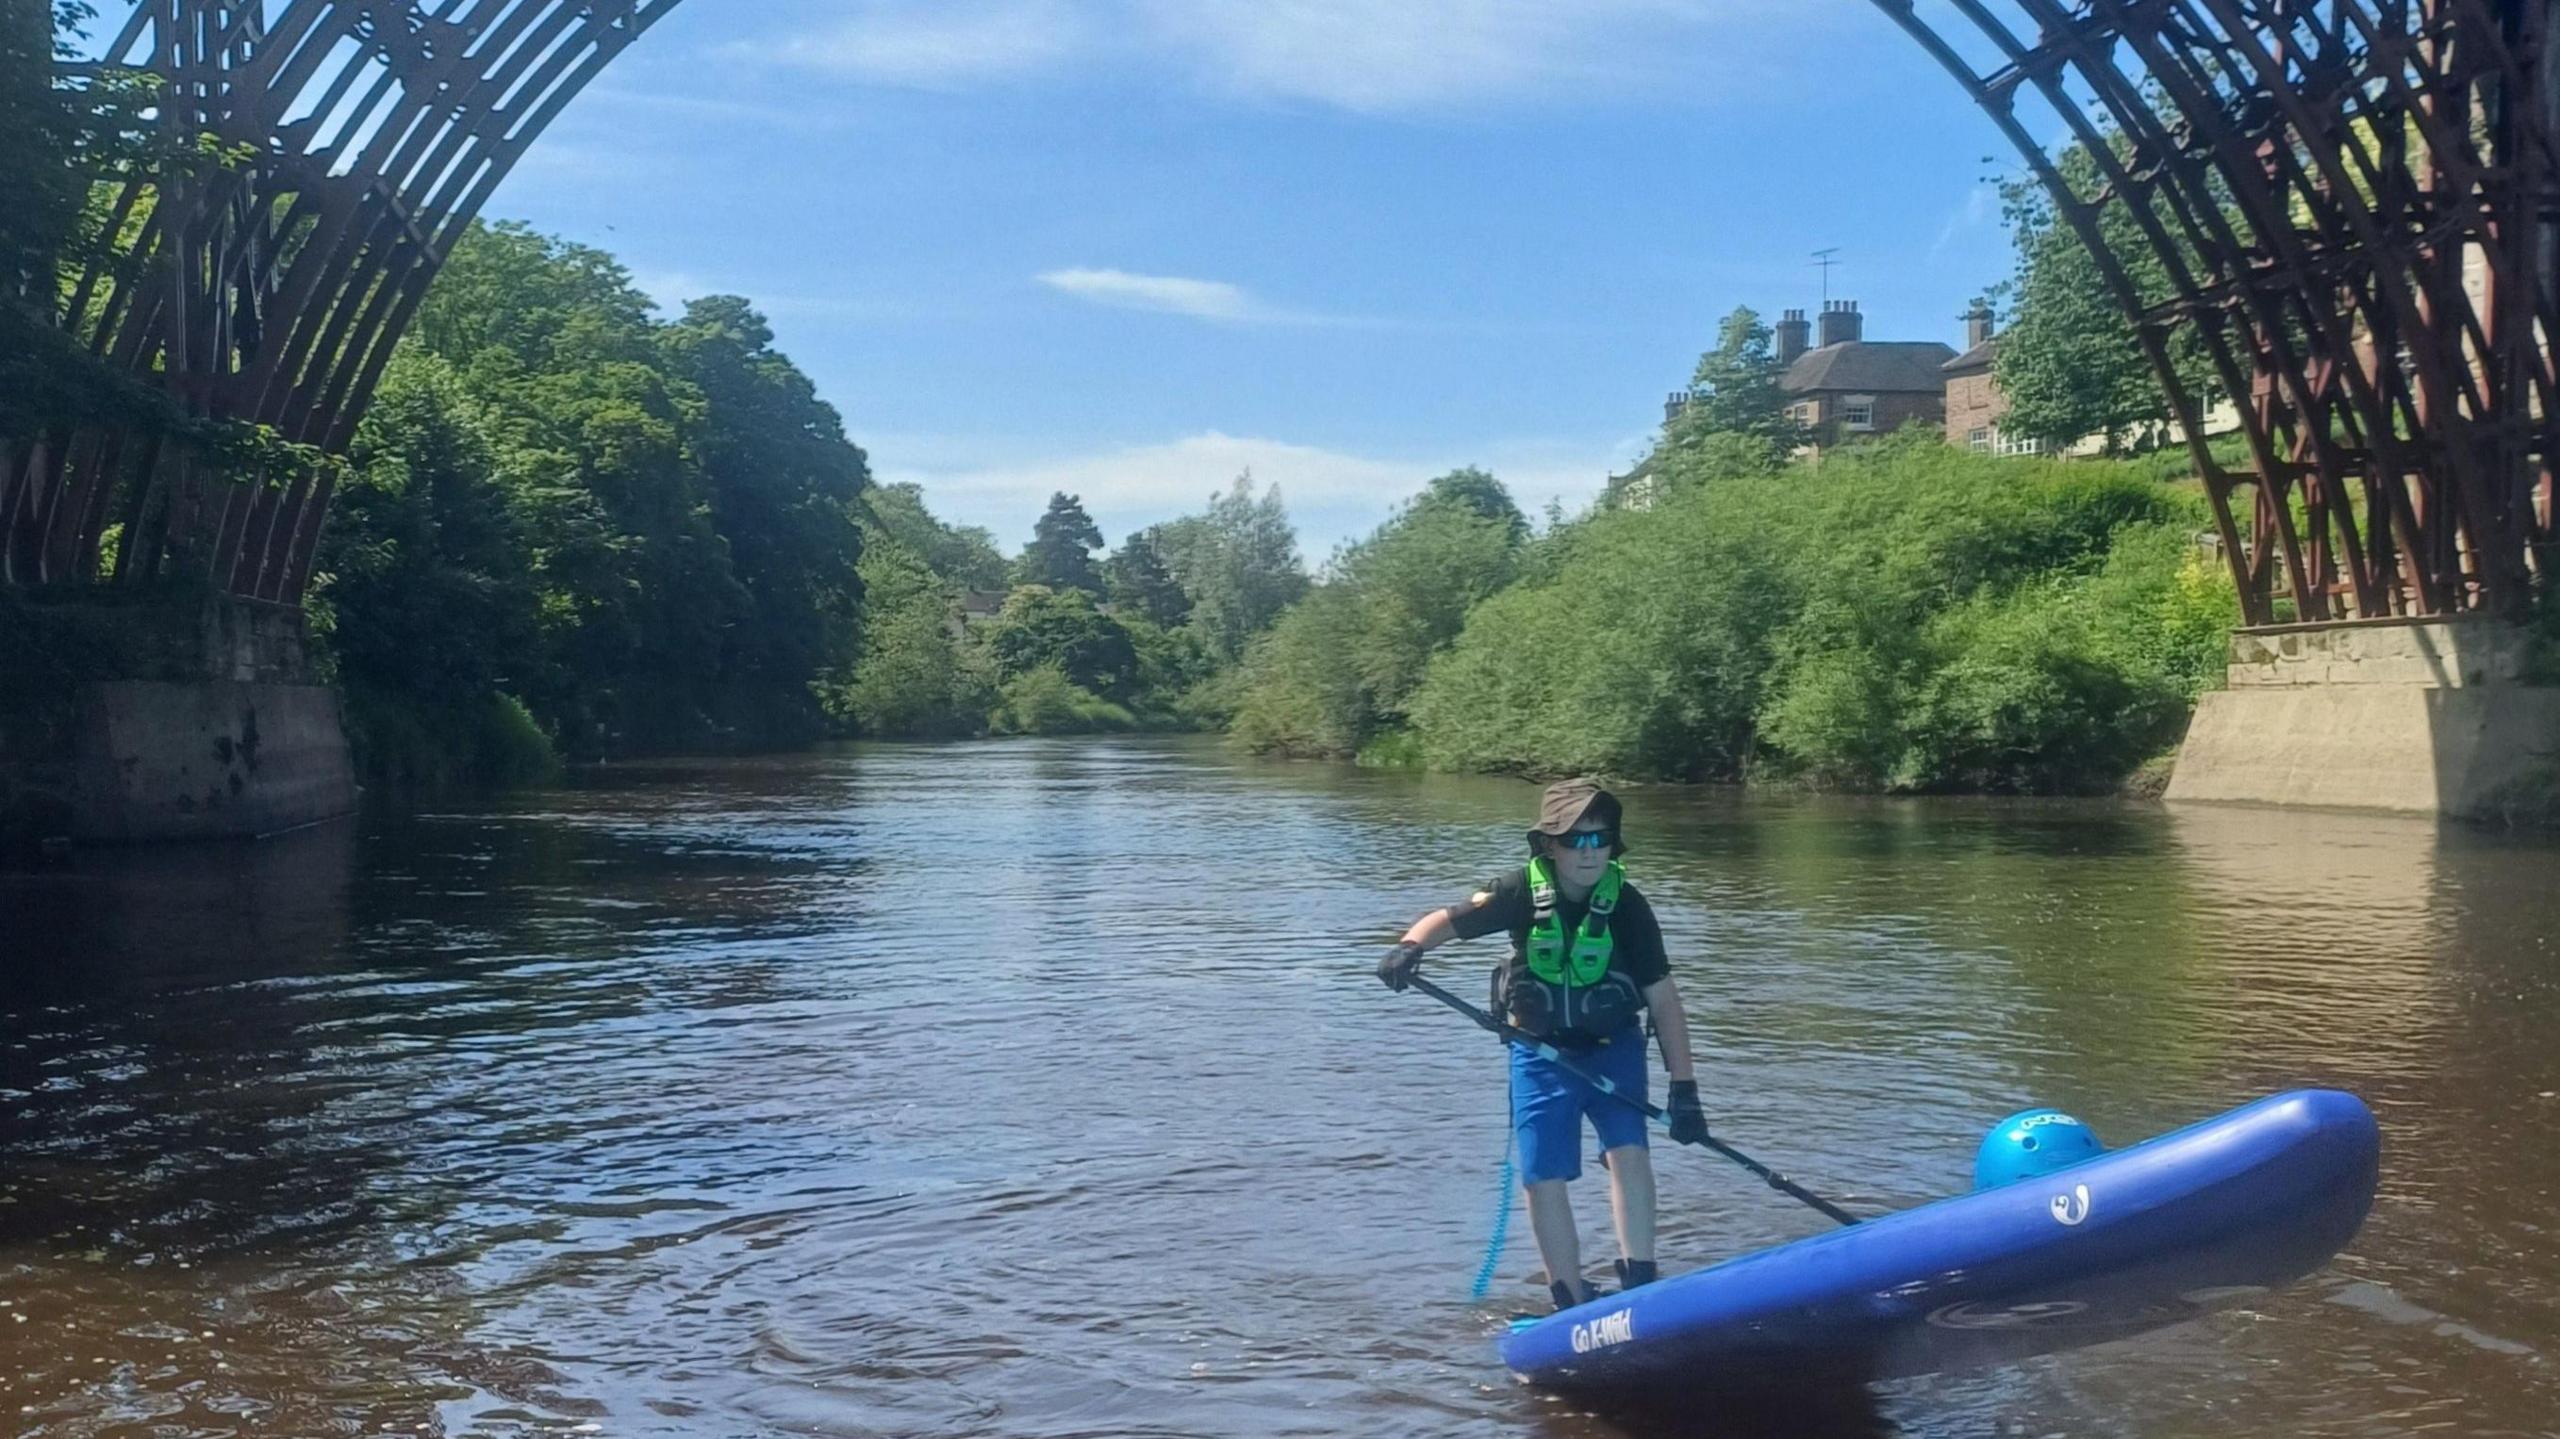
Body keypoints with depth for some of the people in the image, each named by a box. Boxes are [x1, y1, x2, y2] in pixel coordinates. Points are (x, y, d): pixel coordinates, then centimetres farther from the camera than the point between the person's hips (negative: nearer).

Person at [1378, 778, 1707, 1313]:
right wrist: (1411, 945, -40)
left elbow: (1663, 999, -13)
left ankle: (1639, 1279, -13)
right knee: (1543, 1176, -2)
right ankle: (1573, 1301, 10)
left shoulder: (1626, 906, -14)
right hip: (1539, 1050, 1)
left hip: (1612, 1047, 0)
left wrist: (1684, 1087, -17)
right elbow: (1450, 918, -16)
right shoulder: (1523, 892, -14)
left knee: (1627, 1149, -20)